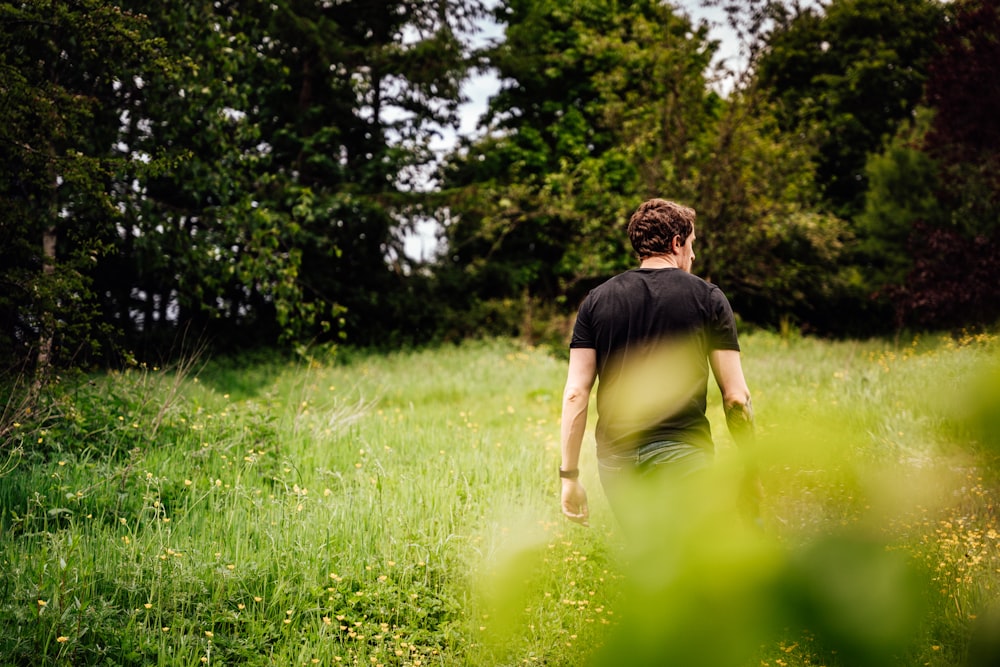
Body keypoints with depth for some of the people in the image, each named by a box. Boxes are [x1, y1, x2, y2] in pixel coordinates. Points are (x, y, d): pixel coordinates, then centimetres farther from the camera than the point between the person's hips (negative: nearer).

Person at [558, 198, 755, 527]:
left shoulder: (597, 300, 8)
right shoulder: (707, 298, 2)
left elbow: (575, 394, 2)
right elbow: (735, 398, 0)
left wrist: (569, 475, 6)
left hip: (615, 459, 4)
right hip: (681, 455, -3)